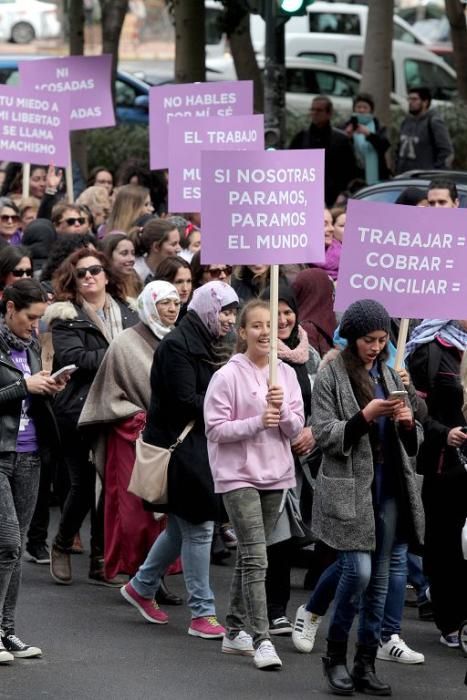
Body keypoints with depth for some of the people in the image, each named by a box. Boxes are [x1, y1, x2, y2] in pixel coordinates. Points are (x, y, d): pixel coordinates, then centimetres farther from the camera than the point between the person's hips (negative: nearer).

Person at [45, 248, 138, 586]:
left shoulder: (128, 315, 11)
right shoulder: (66, 317, -1)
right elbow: (72, 357, -15)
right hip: (80, 409, -3)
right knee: (84, 483, -1)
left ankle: (101, 558, 13)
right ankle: (62, 546, 21)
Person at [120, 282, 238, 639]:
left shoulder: (206, 345, 15)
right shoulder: (178, 345, -15)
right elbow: (185, 401, -20)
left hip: (199, 445, 10)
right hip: (180, 445, -10)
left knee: (184, 526, 16)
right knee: (198, 527, -6)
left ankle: (141, 587, 32)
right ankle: (202, 613, -1)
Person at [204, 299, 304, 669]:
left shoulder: (286, 374, 6)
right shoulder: (228, 376, -9)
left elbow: (295, 430, 4)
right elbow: (215, 429, -10)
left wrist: (283, 410, -16)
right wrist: (258, 422, -20)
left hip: (275, 475, 6)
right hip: (239, 475, -6)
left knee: (249, 555, 14)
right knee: (256, 557, -13)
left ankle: (235, 631, 23)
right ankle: (261, 640, -15)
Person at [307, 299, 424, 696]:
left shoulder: (389, 376, 14)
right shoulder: (331, 377, -3)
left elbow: (412, 444, 18)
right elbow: (323, 434, -9)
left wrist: (408, 424, -4)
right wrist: (364, 417, -20)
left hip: (388, 488, 6)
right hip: (349, 489, -5)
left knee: (380, 578, 5)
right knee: (358, 571, -14)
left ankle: (366, 664, 12)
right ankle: (336, 654, 5)